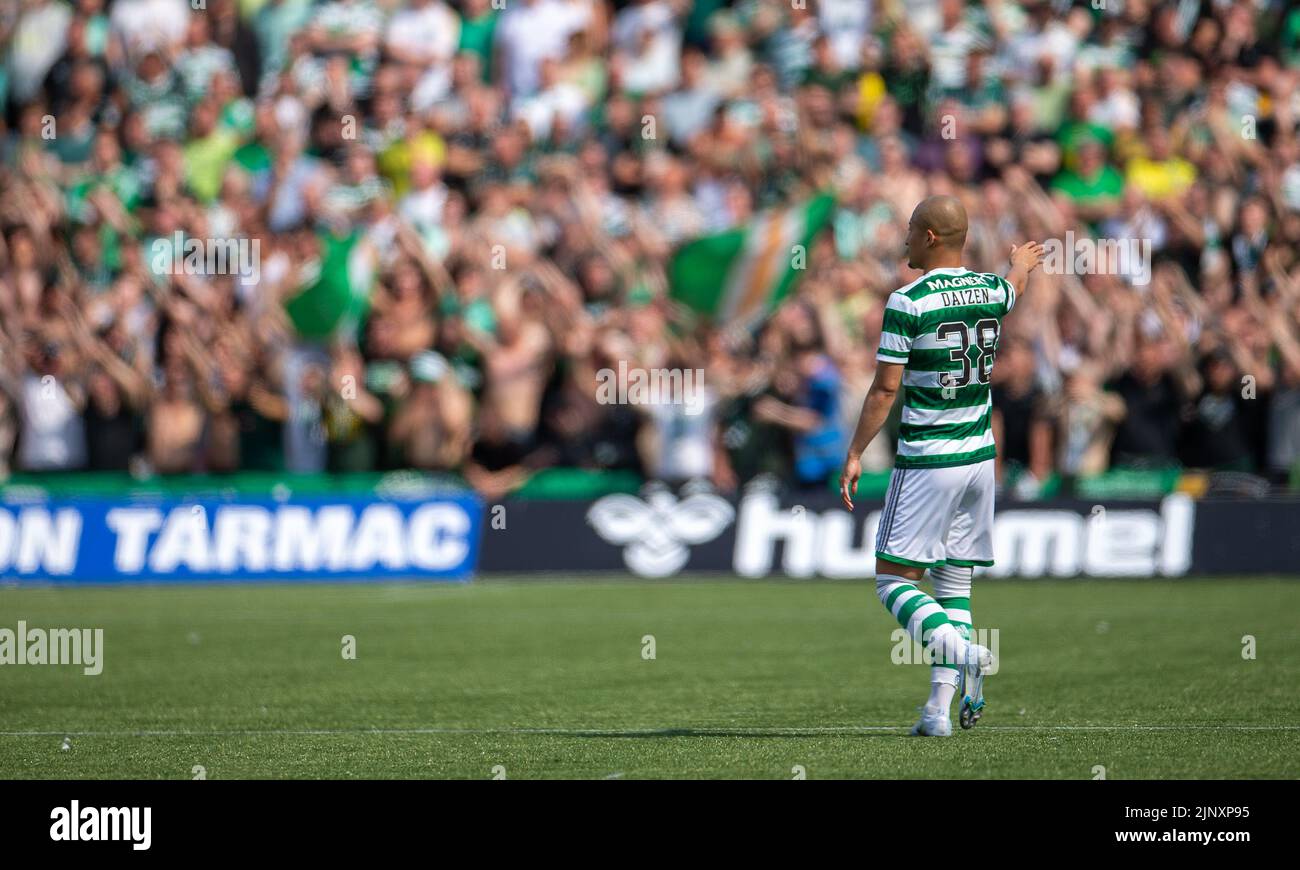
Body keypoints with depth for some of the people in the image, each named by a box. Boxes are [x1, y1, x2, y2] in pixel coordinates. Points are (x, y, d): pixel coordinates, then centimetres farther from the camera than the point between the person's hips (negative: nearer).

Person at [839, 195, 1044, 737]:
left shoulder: (908, 302, -13)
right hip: (979, 456, 6)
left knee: (894, 581, -1)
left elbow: (885, 388, -13)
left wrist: (855, 455, -5)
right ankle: (940, 708, 3)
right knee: (954, 584, 10)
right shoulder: (992, 291, 5)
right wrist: (1022, 264, 55)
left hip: (927, 462, -6)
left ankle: (963, 653, -25)